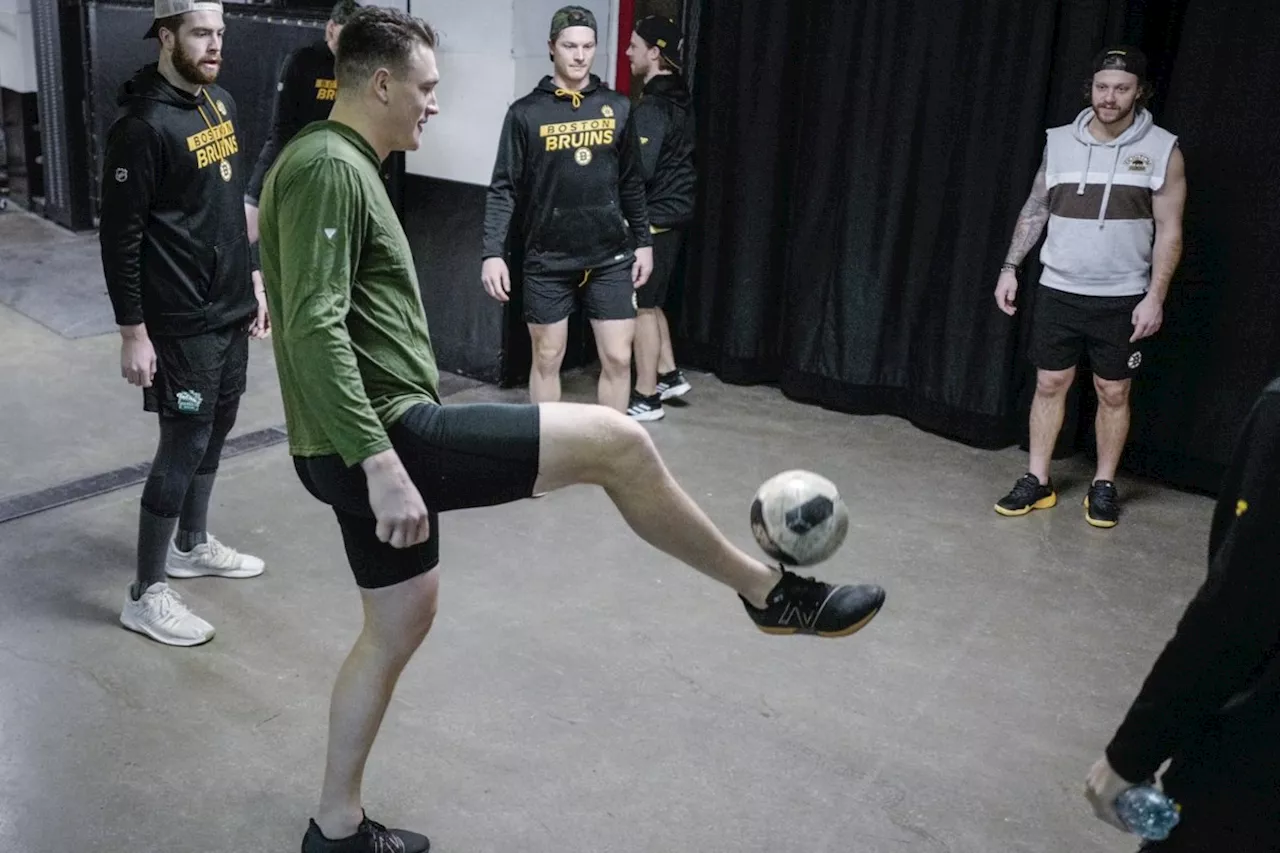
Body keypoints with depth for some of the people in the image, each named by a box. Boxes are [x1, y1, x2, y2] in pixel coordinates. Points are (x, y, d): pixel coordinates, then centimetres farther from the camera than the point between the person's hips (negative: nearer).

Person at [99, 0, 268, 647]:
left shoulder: (222, 104, 8)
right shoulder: (143, 125, -18)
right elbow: (120, 239, -17)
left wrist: (253, 283, 17)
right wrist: (133, 332, -17)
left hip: (230, 310, 8)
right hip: (181, 323, -8)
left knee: (214, 431, 18)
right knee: (182, 447, -3)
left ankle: (192, 546, 37)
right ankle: (146, 595, 9)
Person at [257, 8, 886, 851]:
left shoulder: (339, 163, 18)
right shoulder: (329, 167, -14)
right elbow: (314, 331, -25)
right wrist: (383, 463, -29)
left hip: (372, 445, 11)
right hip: (384, 440, -11)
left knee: (399, 626, 21)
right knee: (616, 441, -12)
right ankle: (773, 592, 4)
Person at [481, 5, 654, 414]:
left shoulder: (617, 108, 5)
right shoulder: (526, 113, -3)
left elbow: (631, 183, 12)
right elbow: (504, 189, -4)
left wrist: (643, 241, 11)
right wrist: (493, 252, -13)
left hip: (610, 258, 2)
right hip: (547, 260, -2)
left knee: (618, 357, 2)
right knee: (547, 358, 8)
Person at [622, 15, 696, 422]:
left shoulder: (652, 107, -19)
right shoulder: (678, 99, 10)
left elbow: (640, 169, -25)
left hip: (652, 218, -9)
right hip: (673, 213, 9)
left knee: (641, 307, 0)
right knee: (651, 303, 21)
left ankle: (646, 398, 8)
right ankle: (669, 375, 28)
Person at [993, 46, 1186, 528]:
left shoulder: (1162, 149, -5)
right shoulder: (1060, 142, 2)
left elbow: (1169, 230, -4)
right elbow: (1035, 209, 10)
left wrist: (1155, 296, -11)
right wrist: (1010, 268, 5)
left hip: (1122, 298, -2)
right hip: (1058, 291, 2)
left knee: (1113, 393, 6)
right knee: (1050, 384, 6)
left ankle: (1104, 487, 19)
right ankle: (1038, 481, 16)